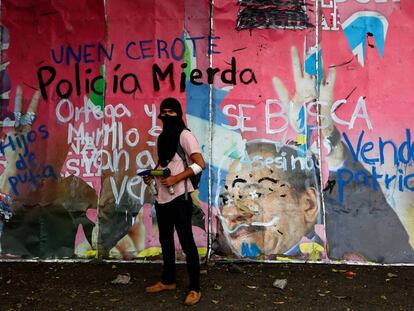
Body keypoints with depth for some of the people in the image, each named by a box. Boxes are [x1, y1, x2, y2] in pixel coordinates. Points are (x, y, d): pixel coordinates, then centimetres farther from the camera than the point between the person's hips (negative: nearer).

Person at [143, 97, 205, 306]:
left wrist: (176, 179, -23)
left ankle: (194, 289, 5)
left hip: (179, 197, -8)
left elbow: (200, 164, -17)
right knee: (165, 241, 17)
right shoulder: (162, 137, 15)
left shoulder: (185, 136, -9)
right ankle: (168, 281, 32)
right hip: (161, 197, 8)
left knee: (186, 242, -4)